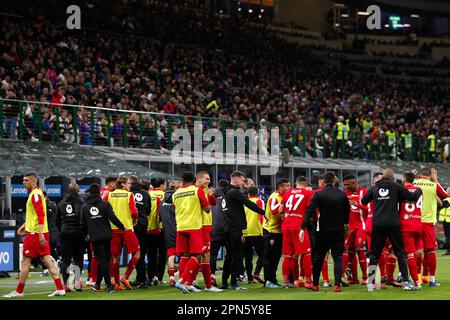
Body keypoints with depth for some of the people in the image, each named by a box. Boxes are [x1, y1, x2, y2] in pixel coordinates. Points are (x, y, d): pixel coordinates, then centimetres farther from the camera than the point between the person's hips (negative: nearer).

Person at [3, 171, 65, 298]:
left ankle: (19, 291, 6)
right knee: (47, 260, 5)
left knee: (25, 261, -1)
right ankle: (60, 289, 1)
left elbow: (41, 215, -22)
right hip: (41, 233, 9)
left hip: (35, 234, -9)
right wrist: (25, 225, 30)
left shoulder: (35, 194, -14)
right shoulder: (35, 193, 16)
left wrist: (40, 234, -26)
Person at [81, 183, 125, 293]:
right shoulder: (105, 205, -1)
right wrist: (122, 227, 3)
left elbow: (83, 224, 8)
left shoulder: (84, 207, 4)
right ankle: (97, 284, 19)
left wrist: (85, 234, 25)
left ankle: (109, 285, -6)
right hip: (106, 236, 0)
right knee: (105, 260, 13)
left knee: (102, 260, 1)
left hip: (95, 238, 0)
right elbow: (113, 218, -9)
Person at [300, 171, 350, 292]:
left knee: (318, 257, 11)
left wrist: (303, 228, -17)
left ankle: (315, 284, 18)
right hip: (339, 230, 1)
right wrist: (345, 224, 34)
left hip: (322, 231, -1)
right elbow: (347, 211, 15)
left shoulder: (319, 194, -9)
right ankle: (337, 284, -5)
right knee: (338, 257, 5)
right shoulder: (342, 195, 0)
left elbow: (310, 212, -16)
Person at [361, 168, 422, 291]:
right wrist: (419, 191, 20)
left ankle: (370, 284, 5)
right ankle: (406, 282, 1)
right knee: (400, 253, 6)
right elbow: (412, 197, -1)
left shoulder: (374, 188, 10)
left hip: (377, 224, 2)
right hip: (393, 224, -2)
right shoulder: (396, 187, 2)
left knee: (374, 253, 9)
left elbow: (363, 201, 19)